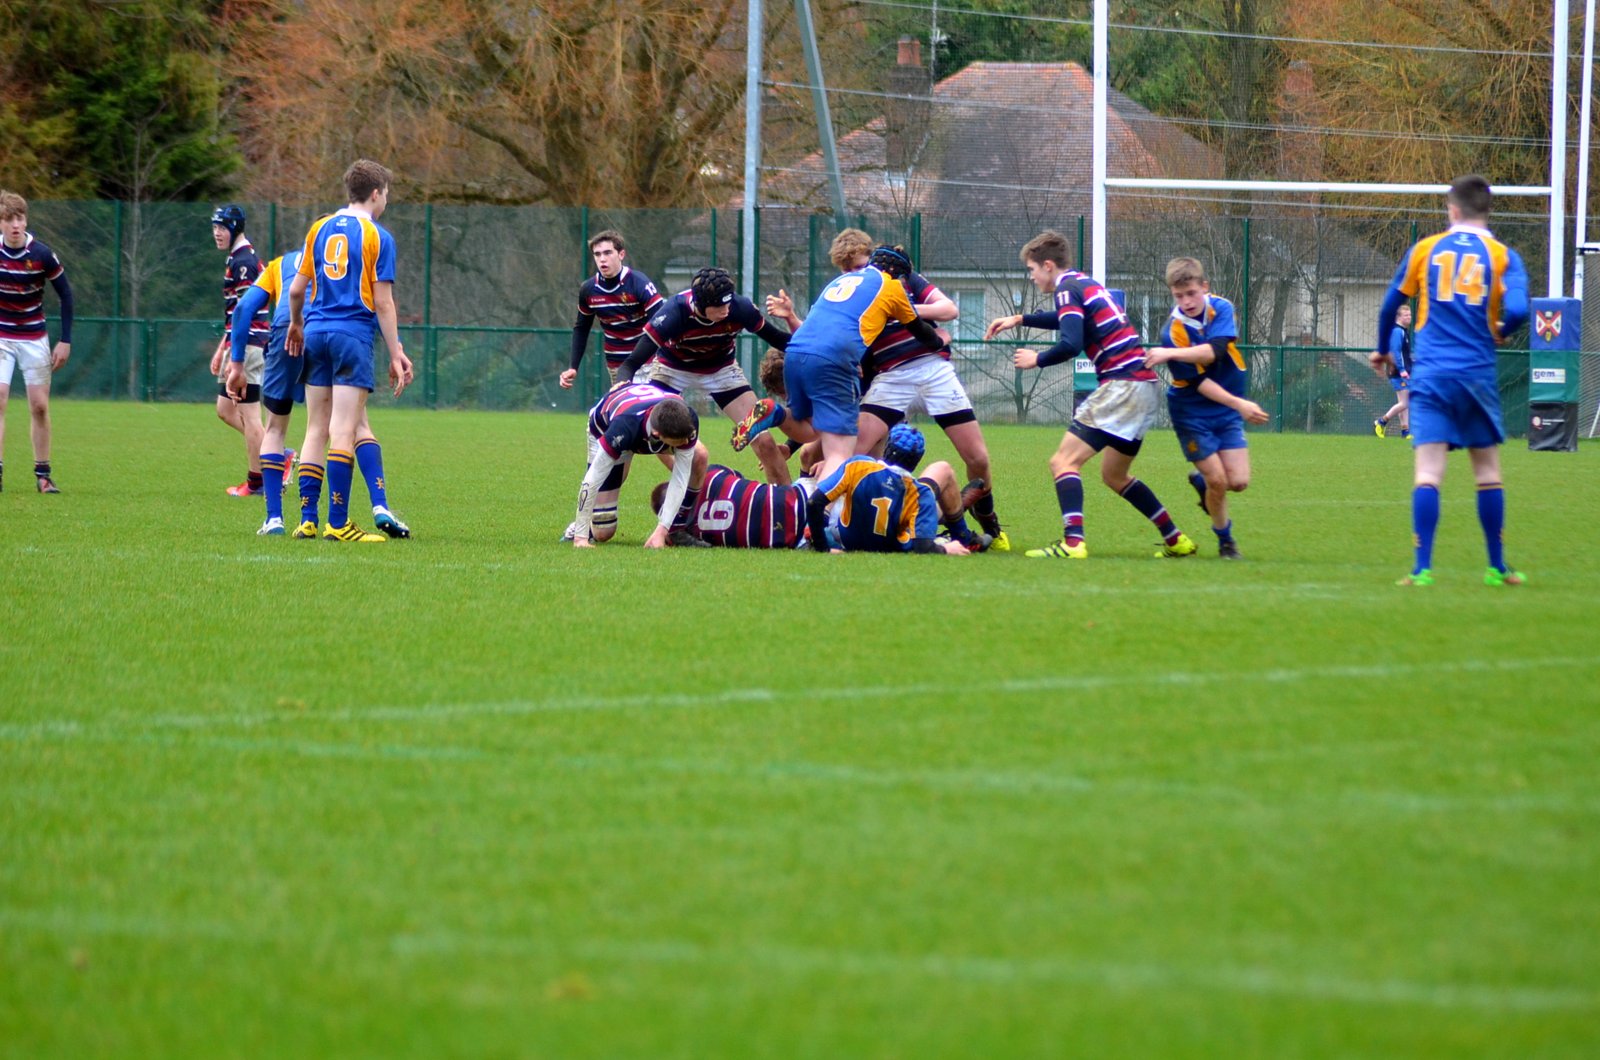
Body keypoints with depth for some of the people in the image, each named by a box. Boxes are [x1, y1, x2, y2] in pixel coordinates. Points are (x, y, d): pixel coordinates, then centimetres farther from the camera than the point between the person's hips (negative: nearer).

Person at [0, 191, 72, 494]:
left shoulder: (42, 254, -12)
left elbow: (65, 295, -2)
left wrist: (65, 341, -5)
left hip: (34, 338, 0)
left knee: (40, 406, 1)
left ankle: (43, 474, 11)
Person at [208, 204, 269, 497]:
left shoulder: (244, 262, -14)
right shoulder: (236, 260, 18)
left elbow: (245, 312, -20)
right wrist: (221, 349, 27)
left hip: (248, 344, -11)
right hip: (238, 345, 11)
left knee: (249, 415, -5)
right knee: (225, 410, 13)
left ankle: (256, 482, 0)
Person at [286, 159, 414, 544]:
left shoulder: (319, 229, 10)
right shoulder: (377, 237, -5)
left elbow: (297, 288, 12)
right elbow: (382, 302, -8)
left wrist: (296, 325, 30)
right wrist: (396, 355, -4)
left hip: (316, 333, 5)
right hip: (354, 335, -5)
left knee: (317, 429, 9)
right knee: (345, 430, -6)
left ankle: (307, 519, 6)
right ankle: (337, 523, -9)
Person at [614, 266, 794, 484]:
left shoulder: (741, 308, -30)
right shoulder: (674, 313, -36)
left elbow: (776, 339, -11)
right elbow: (632, 363, -35)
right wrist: (622, 385, -54)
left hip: (721, 369, 1)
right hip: (672, 367, -1)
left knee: (764, 441, -9)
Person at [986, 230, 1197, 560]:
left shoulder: (1067, 288, -7)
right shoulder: (1085, 284, 21)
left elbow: (1071, 344, -21)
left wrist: (1037, 359, -4)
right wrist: (1019, 319, 43)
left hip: (1123, 384, -10)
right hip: (1146, 386, 10)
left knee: (1064, 461, -14)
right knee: (1114, 476, 22)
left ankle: (1073, 542, -29)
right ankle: (1176, 540, 24)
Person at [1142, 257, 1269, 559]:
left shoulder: (1221, 308, -10)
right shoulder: (1173, 330, -17)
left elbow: (1213, 351, -28)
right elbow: (1199, 381, -17)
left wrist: (1170, 353, -39)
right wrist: (1240, 404, -23)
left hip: (1228, 411, 3)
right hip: (1192, 413, -3)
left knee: (1238, 482, -6)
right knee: (1218, 481, -9)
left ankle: (1202, 481, 27)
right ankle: (1225, 539, 16)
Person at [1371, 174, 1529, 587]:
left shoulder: (1425, 250, 6)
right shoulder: (1502, 256, 1)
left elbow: (1390, 305, 14)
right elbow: (1517, 310, -12)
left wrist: (1383, 350, 32)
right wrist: (1500, 333, 12)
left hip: (1430, 374, 0)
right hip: (1478, 375, 0)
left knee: (1428, 472, -5)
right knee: (1488, 471, 12)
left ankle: (1422, 568, -14)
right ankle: (1497, 567, 18)